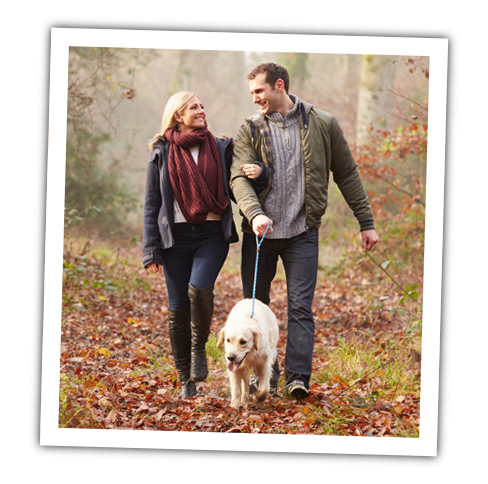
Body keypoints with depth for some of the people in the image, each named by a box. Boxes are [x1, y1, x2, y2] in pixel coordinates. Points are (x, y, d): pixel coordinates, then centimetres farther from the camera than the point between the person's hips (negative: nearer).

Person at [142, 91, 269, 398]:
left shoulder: (221, 149, 9)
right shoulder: (162, 154, 6)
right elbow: (152, 205, 6)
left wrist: (259, 175, -13)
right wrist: (151, 251, -1)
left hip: (213, 234, 0)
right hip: (176, 235, 0)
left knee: (199, 288, -25)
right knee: (178, 308, 1)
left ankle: (199, 347, 1)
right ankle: (186, 380, 14)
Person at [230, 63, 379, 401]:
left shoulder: (322, 124, 2)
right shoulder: (251, 130, 3)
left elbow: (347, 174, 8)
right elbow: (239, 176, -9)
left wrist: (367, 222, 7)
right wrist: (254, 212, -29)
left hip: (302, 233, -2)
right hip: (259, 232, 2)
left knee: (300, 307, -7)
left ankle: (297, 377, -7)